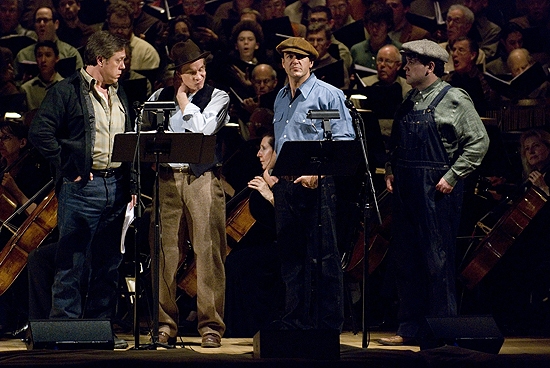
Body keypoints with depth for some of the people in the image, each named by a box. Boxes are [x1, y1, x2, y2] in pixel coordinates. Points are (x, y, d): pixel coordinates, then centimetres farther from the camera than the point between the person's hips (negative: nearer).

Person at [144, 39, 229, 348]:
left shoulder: (218, 97, 5)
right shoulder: (160, 97, 13)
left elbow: (203, 129, -10)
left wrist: (183, 100, -1)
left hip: (202, 179, -2)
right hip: (167, 178, 2)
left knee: (208, 252, -5)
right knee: (164, 253, 0)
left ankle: (211, 325, -2)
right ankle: (165, 325, 6)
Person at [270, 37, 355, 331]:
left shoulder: (328, 95, -5)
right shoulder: (281, 98, 18)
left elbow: (344, 139, -11)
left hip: (316, 184, -7)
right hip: (285, 184, 7)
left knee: (323, 255, -6)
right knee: (290, 255, 9)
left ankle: (329, 324, -2)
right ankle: (296, 321, 15)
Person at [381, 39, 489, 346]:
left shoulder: (454, 99, -7)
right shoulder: (410, 101, 15)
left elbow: (479, 142, -10)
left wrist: (452, 176, -14)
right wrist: (391, 170, 9)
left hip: (437, 190, -8)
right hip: (406, 188, 8)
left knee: (437, 261, -6)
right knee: (405, 261, 9)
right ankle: (410, 328, 16)